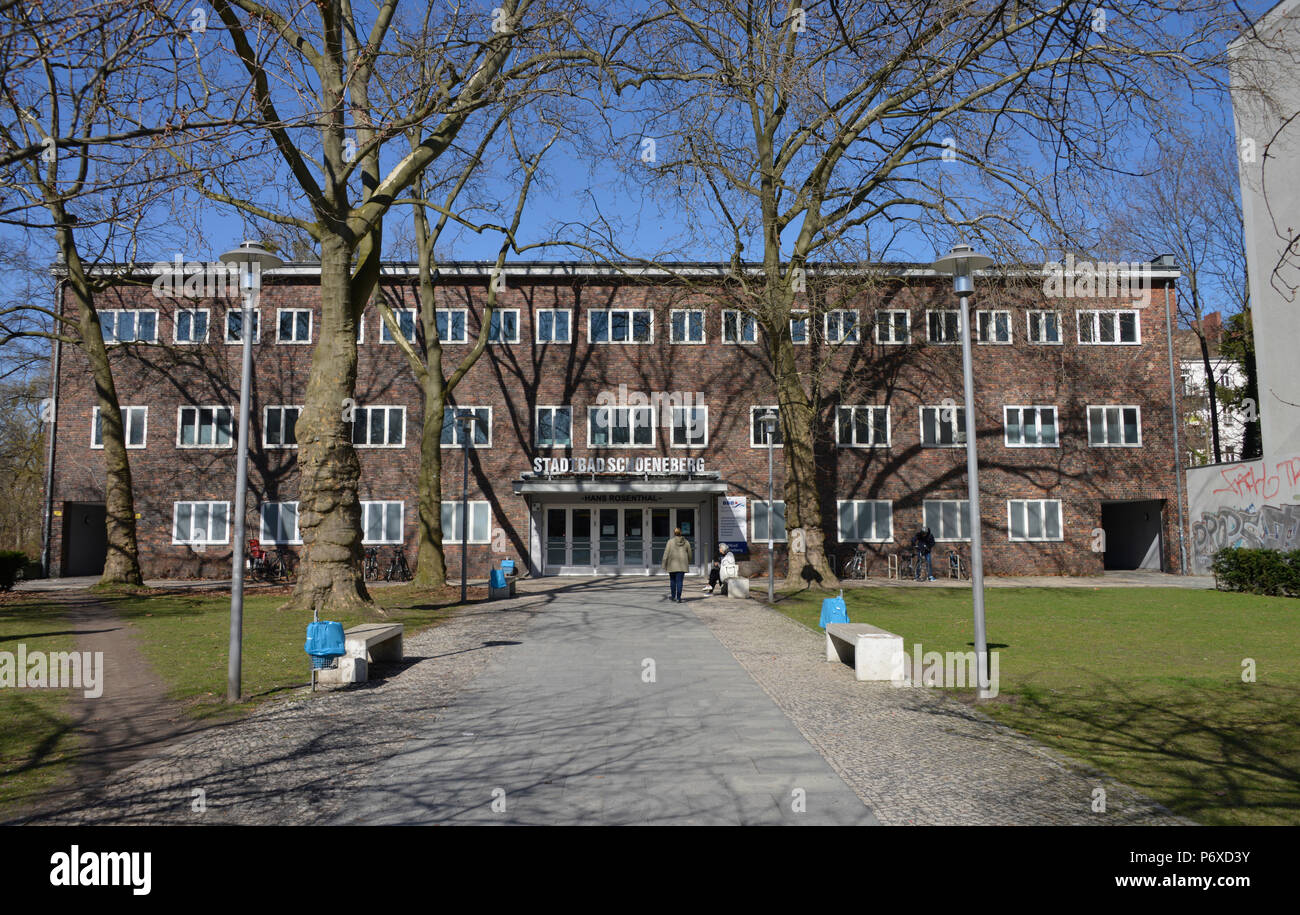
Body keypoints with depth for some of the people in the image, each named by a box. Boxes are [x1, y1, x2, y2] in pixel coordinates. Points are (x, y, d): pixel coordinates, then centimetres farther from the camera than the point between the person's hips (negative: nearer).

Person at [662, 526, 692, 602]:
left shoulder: (670, 542, -5)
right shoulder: (686, 542, 3)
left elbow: (666, 554, -7)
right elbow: (689, 554, 8)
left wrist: (664, 565, -1)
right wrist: (688, 563, 23)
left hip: (672, 564, -1)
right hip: (682, 565, 1)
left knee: (672, 580, 17)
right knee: (679, 581, 0)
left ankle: (672, 596, 23)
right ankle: (678, 598, -6)